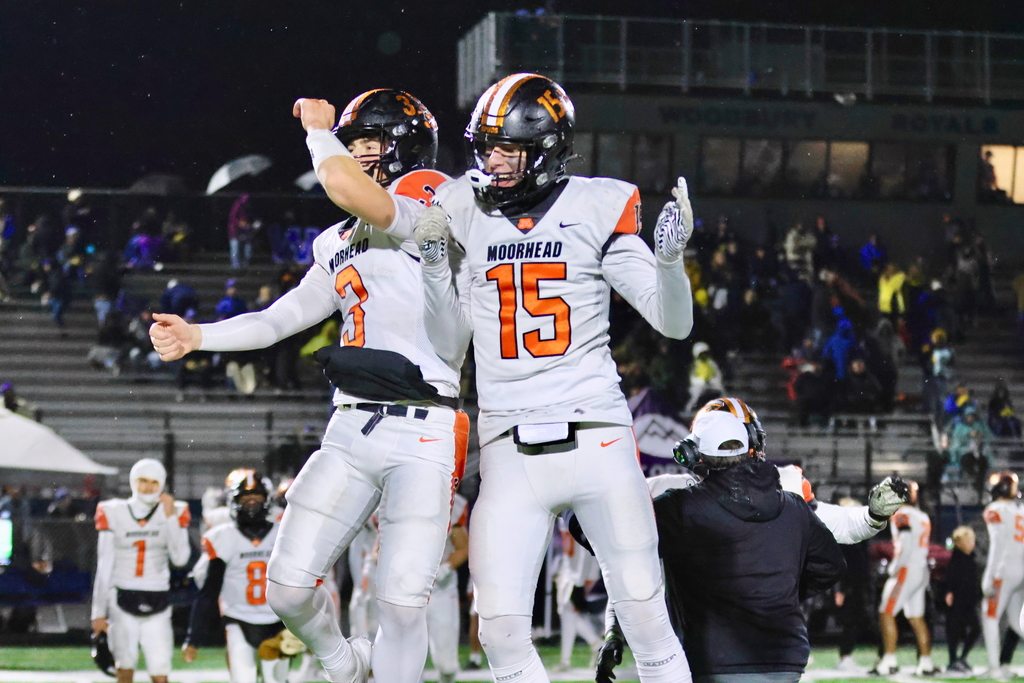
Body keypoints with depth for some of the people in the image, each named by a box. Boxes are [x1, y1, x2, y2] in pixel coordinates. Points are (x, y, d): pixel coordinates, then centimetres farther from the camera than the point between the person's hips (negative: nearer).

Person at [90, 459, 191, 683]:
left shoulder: (174, 513, 2)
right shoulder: (113, 513, 0)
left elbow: (180, 559, -11)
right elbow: (104, 568, 2)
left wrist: (170, 517, -14)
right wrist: (98, 612, 1)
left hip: (157, 605, 0)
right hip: (123, 602, 0)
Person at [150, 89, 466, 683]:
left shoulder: (428, 209, -5)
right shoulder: (338, 244, 20)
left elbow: (344, 185, -22)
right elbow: (281, 319, 24)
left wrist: (319, 129, -3)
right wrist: (198, 336, 11)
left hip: (423, 433, -7)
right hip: (352, 429, 7)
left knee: (402, 603, -13)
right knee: (288, 588, 2)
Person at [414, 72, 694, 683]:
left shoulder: (595, 210, 0)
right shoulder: (462, 215, 9)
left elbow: (673, 322, 0)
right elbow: (449, 351, 13)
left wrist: (670, 256, -18)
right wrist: (436, 265, 1)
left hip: (596, 439, -2)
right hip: (509, 448, 3)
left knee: (645, 616, -3)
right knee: (503, 631, -6)